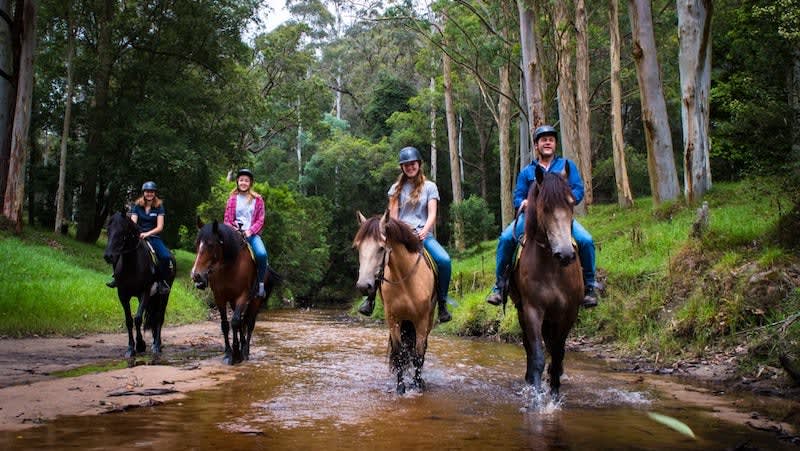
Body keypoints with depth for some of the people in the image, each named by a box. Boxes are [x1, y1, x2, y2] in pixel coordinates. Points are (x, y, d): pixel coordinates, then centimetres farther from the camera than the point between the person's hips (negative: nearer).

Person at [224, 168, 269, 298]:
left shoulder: (257, 199, 8)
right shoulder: (232, 199, 11)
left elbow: (260, 220, 4)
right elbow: (227, 219, 10)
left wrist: (251, 231, -12)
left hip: (251, 233, -1)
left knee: (261, 254, -29)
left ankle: (261, 284, -14)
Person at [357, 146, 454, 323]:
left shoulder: (430, 187, 10)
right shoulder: (396, 188, 14)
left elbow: (432, 215, 0)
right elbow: (393, 216, 8)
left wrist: (424, 230, -20)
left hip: (423, 235, -1)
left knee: (444, 260, -29)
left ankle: (442, 302, -12)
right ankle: (370, 297, -12)